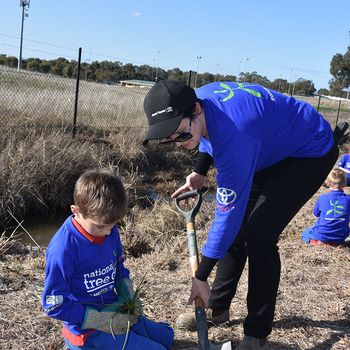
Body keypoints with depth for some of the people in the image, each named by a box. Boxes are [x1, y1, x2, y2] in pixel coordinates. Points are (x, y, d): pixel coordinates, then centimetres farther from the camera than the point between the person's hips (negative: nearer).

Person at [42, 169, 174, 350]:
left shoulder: (110, 232, -7)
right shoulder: (63, 249, -28)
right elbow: (54, 306, -22)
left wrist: (130, 296, -6)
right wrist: (102, 320, -22)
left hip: (115, 313, 8)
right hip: (89, 328, -8)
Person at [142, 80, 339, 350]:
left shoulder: (234, 137, -40)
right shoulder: (198, 97, -16)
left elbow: (229, 212, -33)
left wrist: (201, 277, -25)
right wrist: (200, 172, -2)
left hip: (311, 152, -8)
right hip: (272, 149, 9)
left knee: (258, 237, -16)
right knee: (237, 228, 6)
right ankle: (217, 307, 22)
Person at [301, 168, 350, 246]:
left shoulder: (322, 198, -12)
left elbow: (316, 213, 6)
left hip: (322, 236, -3)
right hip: (341, 237, 3)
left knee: (305, 234, 27)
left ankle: (319, 242, -3)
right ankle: (337, 242, 8)